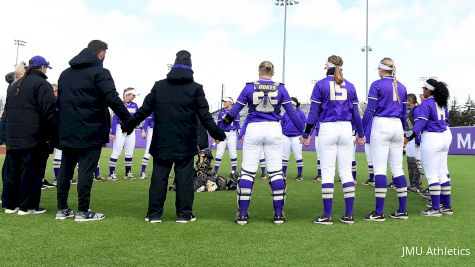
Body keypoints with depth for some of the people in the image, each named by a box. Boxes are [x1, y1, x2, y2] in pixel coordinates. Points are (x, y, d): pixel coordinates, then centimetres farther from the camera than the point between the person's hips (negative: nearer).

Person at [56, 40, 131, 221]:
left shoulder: (65, 73, 17)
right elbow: (113, 100, -18)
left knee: (65, 171, 12)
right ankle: (83, 211, 3)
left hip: (66, 132, 7)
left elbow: (59, 100, 20)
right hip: (90, 132, -7)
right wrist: (128, 120, -13)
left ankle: (62, 209, 19)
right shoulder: (99, 72, -8)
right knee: (86, 171, -2)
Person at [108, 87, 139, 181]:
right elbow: (115, 118, -11)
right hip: (120, 130, -5)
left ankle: (128, 173, 19)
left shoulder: (134, 105, 7)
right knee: (116, 152, -4)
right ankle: (111, 174, 1)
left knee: (129, 153, 9)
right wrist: (112, 133, -15)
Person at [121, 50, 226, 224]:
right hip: (185, 144, -2)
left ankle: (154, 214, 10)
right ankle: (184, 213, 8)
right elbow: (205, 116, -1)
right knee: (184, 177, 5)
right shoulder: (195, 88, -1)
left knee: (159, 177, 7)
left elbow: (144, 110, 8)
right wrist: (217, 133, 11)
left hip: (161, 143, 2)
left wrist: (128, 125, 21)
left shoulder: (159, 86, 6)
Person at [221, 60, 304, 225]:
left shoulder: (249, 87, 3)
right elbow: (291, 112, 4)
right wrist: (303, 131, 11)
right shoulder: (280, 89, 4)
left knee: (247, 172, 4)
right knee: (276, 172, 5)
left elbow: (235, 110, 4)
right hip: (274, 131, 1)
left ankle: (242, 214, 5)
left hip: (254, 130, -1)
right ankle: (278, 214, 8)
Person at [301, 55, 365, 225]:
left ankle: (327, 216, 1)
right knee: (346, 172, 6)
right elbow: (355, 112, 11)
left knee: (327, 172, -1)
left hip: (327, 129, -3)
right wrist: (361, 134, 20)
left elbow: (314, 112, -2)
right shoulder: (349, 86, 10)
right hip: (346, 129, 3)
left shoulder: (321, 85, 1)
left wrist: (306, 134, 2)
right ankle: (349, 215, 8)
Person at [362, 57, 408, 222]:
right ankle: (402, 211, 12)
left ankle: (379, 212, -5)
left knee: (380, 169, -6)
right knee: (397, 169, 9)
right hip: (397, 126, 6)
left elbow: (370, 110, -8)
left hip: (381, 125, -6)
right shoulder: (402, 87, 15)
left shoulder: (377, 85, -3)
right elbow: (404, 113, 17)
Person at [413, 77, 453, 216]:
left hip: (431, 138, -8)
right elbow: (446, 121, 19)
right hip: (445, 136, 9)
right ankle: (447, 206, 19)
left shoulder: (426, 104, -13)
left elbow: (420, 123, -21)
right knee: (443, 172, 13)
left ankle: (435, 208, -3)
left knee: (432, 174, -4)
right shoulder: (443, 104, 12)